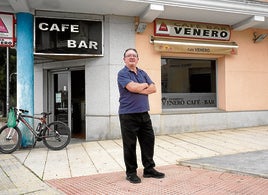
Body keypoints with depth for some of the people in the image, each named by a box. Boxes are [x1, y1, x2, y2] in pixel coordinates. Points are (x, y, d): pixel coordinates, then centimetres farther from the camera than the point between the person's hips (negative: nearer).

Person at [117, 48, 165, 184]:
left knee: (148, 141, 10)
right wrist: (145, 85, -1)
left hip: (144, 113, 6)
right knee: (130, 145, 3)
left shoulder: (143, 73, 15)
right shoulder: (122, 73, -4)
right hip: (128, 115, -6)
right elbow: (132, 87, -20)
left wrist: (139, 90, -10)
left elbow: (153, 88, 5)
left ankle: (149, 169, 23)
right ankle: (131, 173, 15)